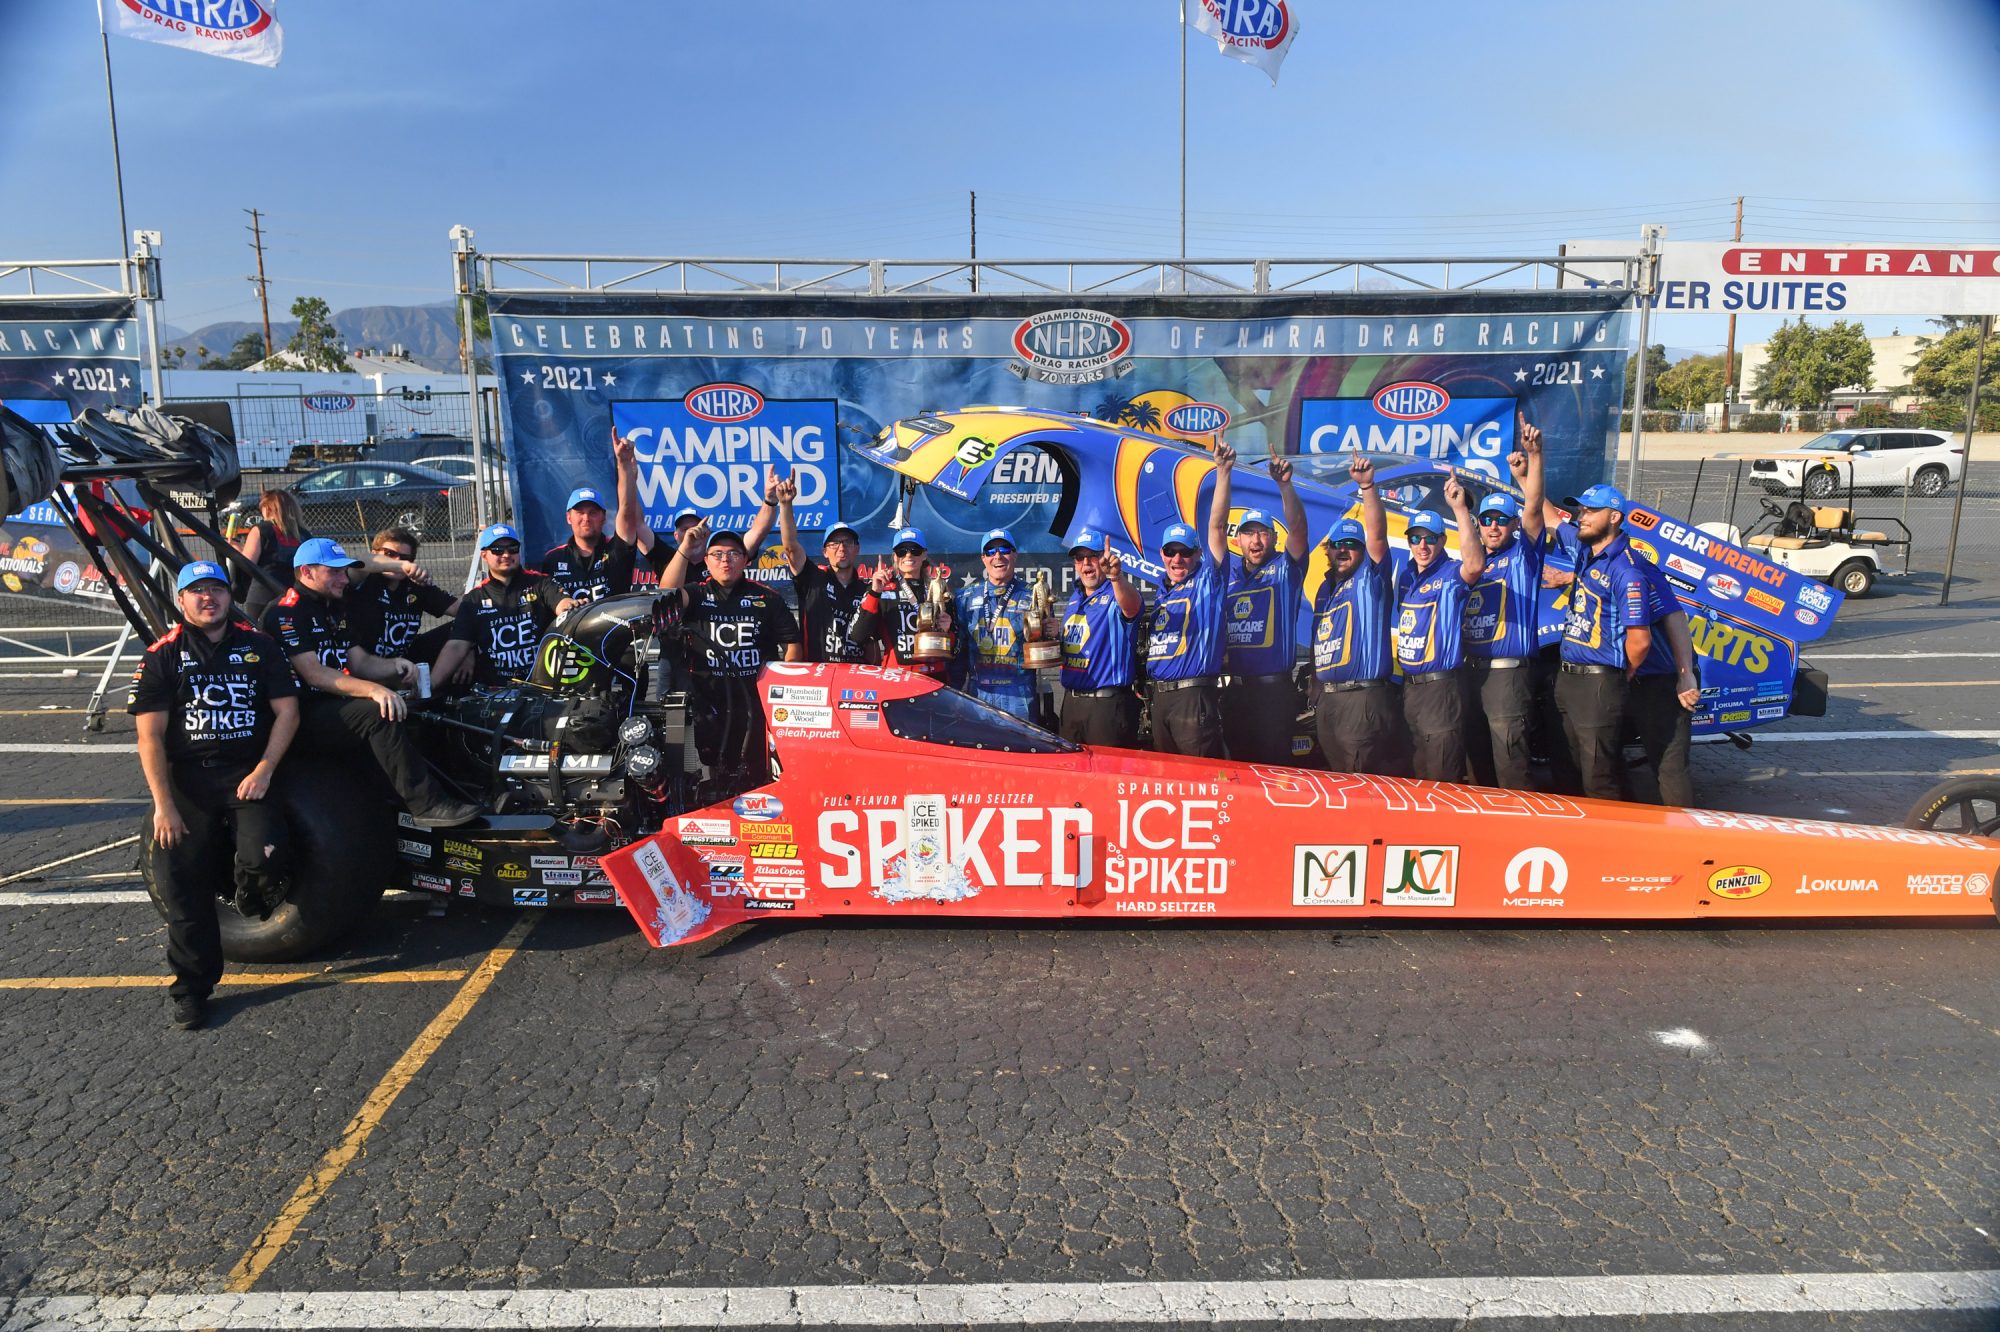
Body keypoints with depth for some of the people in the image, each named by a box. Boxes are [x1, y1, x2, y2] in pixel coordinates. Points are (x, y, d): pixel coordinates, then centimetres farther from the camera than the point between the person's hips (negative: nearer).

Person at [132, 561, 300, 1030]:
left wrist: (263, 772, -8)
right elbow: (150, 735, -1)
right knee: (178, 876, -8)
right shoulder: (163, 656, 4)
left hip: (249, 774, 0)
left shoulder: (257, 646, 7)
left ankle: (250, 898, 17)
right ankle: (192, 986, 7)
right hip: (188, 779, 1)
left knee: (263, 857, -23)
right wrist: (163, 805, -10)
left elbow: (287, 711, 4)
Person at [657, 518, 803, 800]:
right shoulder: (697, 596, 11)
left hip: (758, 700, 0)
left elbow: (792, 642, 10)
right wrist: (684, 550, -22)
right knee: (715, 777, 3)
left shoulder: (765, 598, 12)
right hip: (710, 700, 0)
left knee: (759, 776, 0)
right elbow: (668, 594, -11)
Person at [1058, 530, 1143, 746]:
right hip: (1071, 701, 7)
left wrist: (1116, 576, -55)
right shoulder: (1075, 597, 15)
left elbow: (1131, 606, -35)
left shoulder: (1117, 594, -9)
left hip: (1108, 704, -7)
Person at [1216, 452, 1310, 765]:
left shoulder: (1285, 568, 5)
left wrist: (1285, 484, -26)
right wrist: (1223, 472, -4)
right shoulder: (1229, 571, 12)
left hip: (1275, 689, -3)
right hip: (1234, 688, 4)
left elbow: (1297, 527, -11)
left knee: (1274, 766, -3)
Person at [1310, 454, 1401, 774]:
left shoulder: (1371, 578, -1)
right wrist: (1317, 685, 17)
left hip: (1364, 697, -7)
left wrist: (1367, 486, -28)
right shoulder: (1325, 588, 19)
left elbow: (1377, 535, -18)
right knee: (1337, 780, 14)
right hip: (1326, 699, 7)